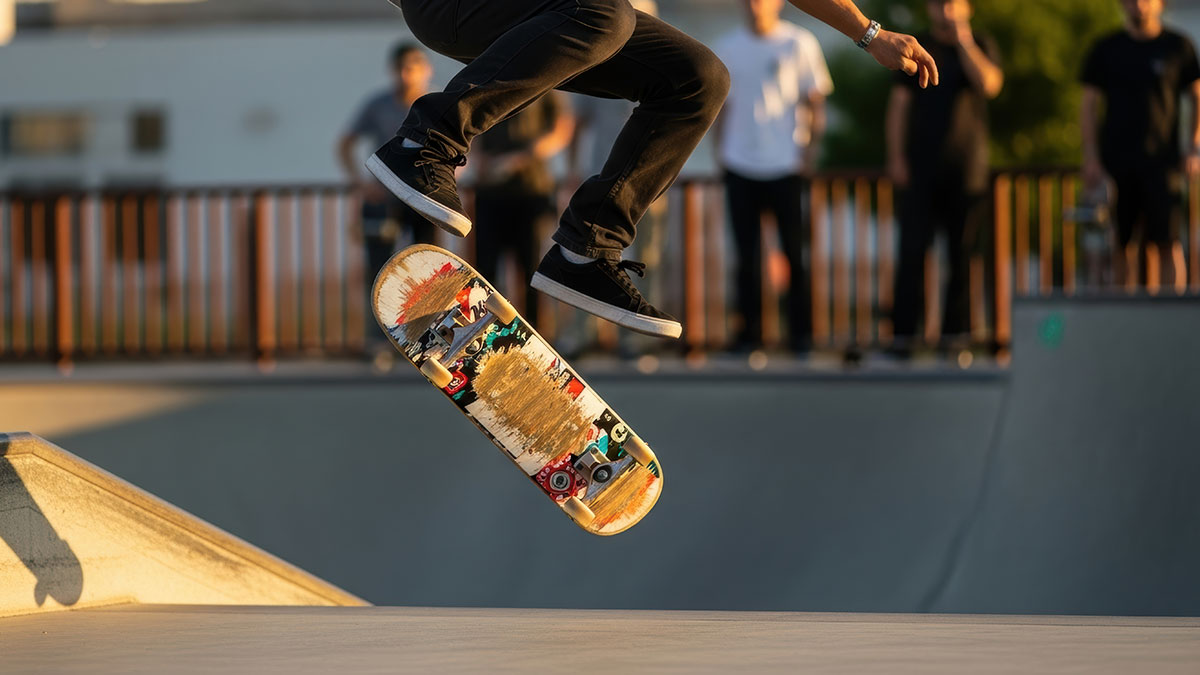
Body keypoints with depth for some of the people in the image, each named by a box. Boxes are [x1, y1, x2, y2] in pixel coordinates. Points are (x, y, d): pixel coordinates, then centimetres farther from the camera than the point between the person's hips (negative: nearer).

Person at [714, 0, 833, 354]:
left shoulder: (799, 43, 2)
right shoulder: (727, 47, 11)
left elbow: (815, 100, 2)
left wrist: (811, 146, -7)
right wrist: (720, 150, 9)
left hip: (786, 164, -3)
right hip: (740, 163, 3)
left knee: (795, 251, -2)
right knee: (747, 254, 2)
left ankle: (801, 331, 5)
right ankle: (750, 331, 7)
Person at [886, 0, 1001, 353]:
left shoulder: (980, 46, 8)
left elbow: (990, 84, -11)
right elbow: (899, 103, 7)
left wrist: (963, 40, -13)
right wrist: (895, 156, -1)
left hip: (967, 169, 0)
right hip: (922, 169, 0)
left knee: (962, 253, 0)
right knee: (912, 250, -6)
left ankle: (956, 330, 6)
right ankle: (903, 332, -5)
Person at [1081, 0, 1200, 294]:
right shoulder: (1106, 49, 9)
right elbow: (1089, 106, 10)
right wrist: (1090, 157, 0)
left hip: (1160, 159, -1)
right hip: (1115, 160, 1)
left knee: (1166, 241, -10)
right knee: (1122, 243, 1)